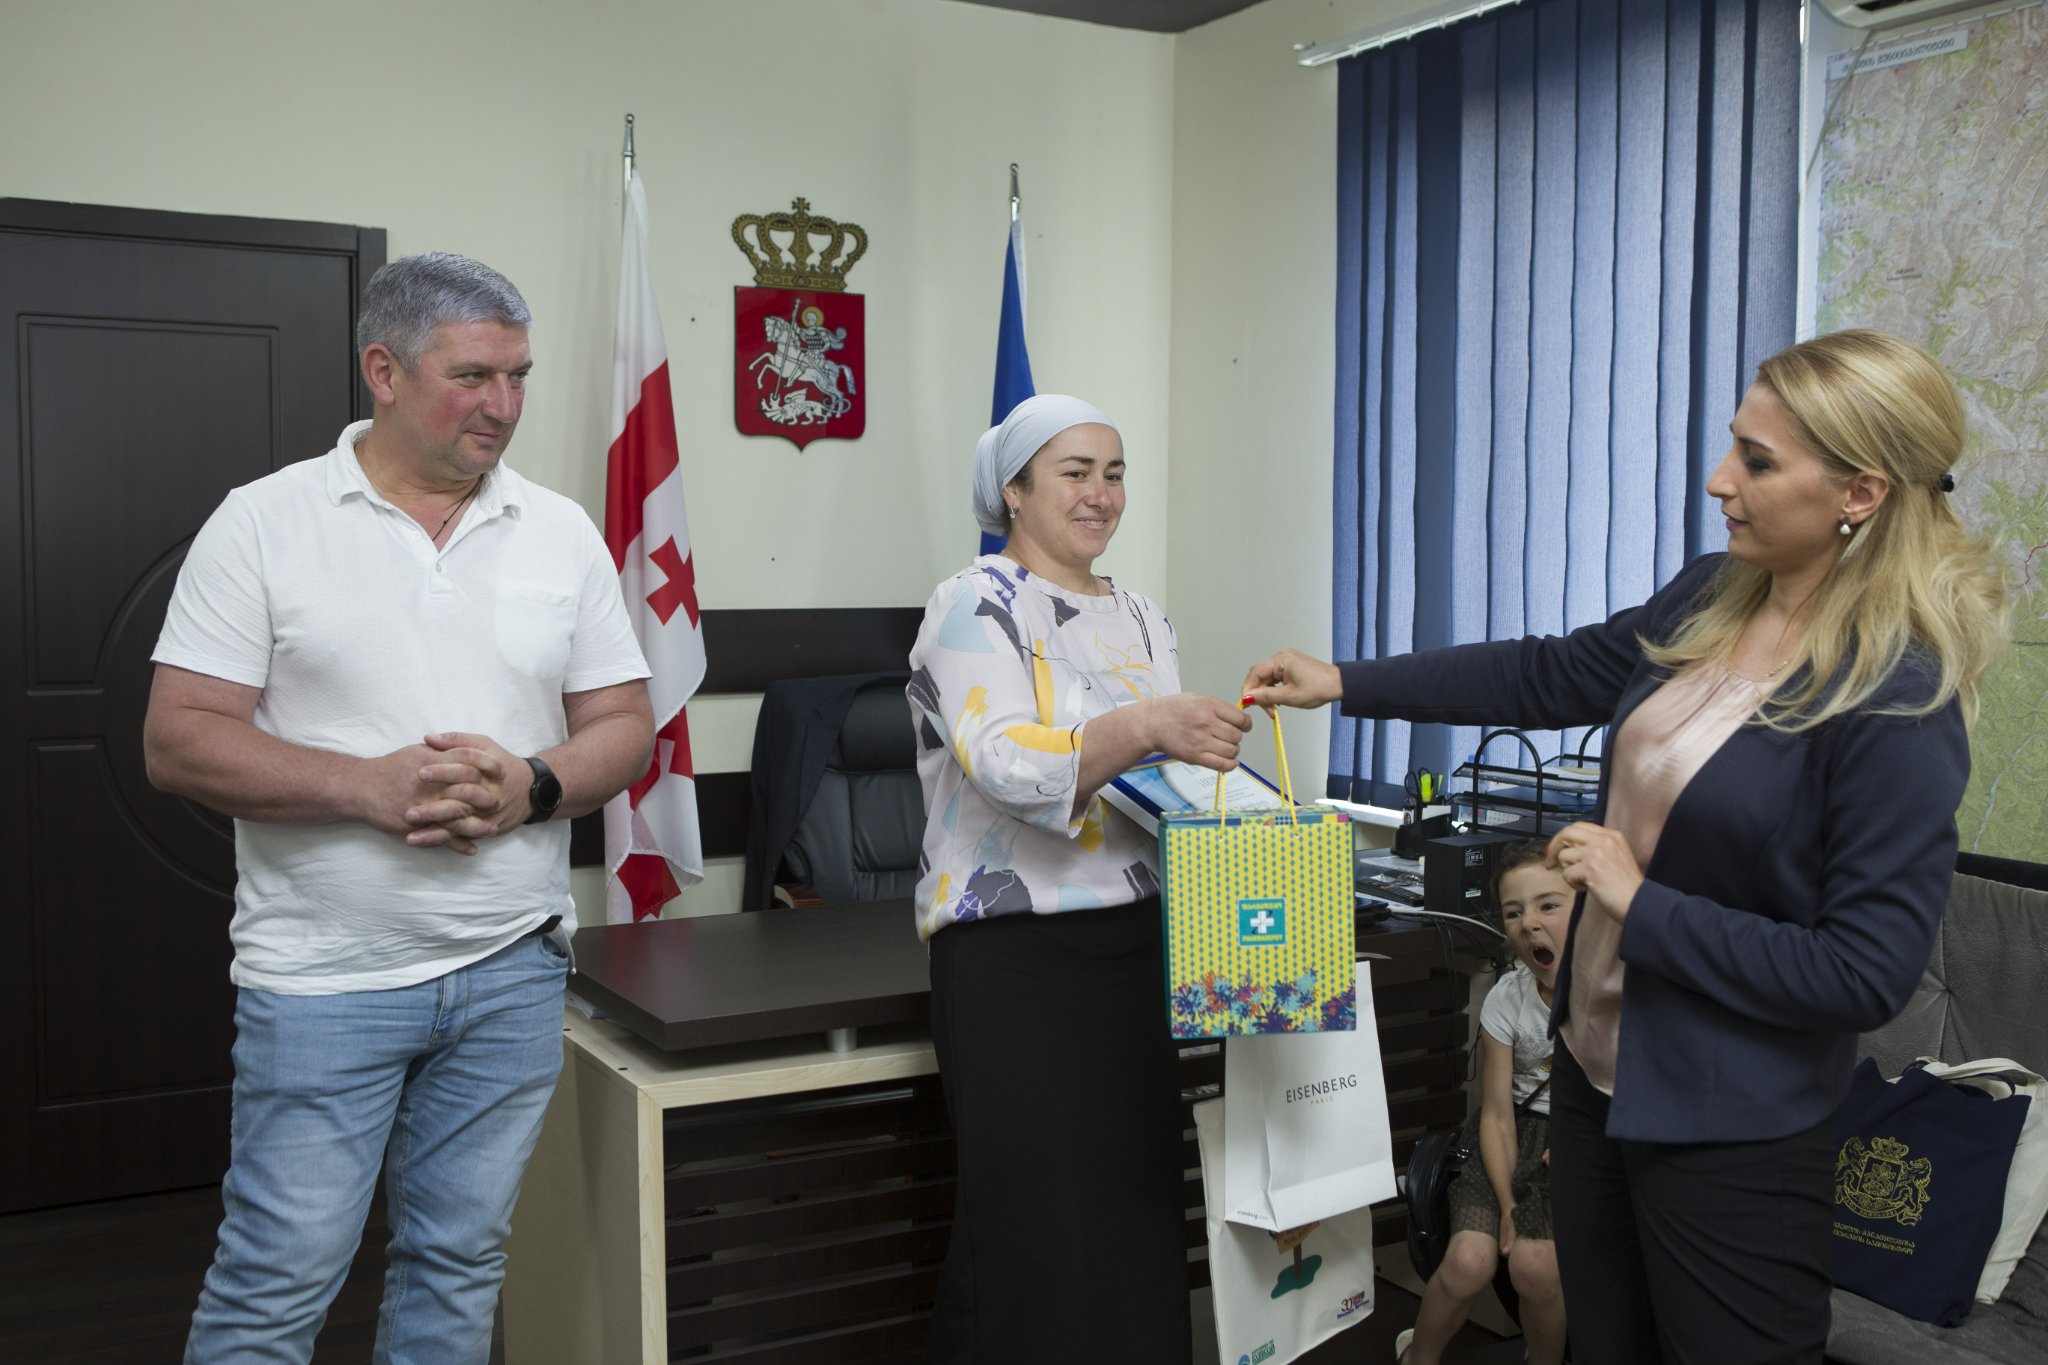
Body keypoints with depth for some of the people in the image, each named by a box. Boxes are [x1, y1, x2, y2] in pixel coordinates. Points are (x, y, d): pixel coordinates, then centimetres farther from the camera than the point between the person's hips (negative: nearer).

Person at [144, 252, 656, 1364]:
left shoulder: (562, 533, 6)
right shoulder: (263, 523, -4)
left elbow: (623, 723, 7)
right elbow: (179, 739, -7)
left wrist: (531, 788, -14)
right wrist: (368, 786, -20)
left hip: (513, 973, 3)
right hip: (322, 977, -3)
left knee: (459, 1268, 14)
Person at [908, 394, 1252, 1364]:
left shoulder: (1142, 619, 15)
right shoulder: (977, 607, -6)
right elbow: (1005, 764, -22)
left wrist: (1210, 756, -3)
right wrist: (1144, 725, -36)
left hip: (1135, 947, 7)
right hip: (1017, 957, -6)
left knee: (1138, 1206, 10)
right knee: (1037, 1223, -4)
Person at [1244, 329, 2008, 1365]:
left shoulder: (1900, 705, -23)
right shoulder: (1706, 599, -2)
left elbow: (1867, 974, -23)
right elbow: (1552, 675, 11)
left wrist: (1642, 905, -20)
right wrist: (1342, 684, 10)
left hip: (1730, 1134, -7)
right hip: (1595, 1073, 7)